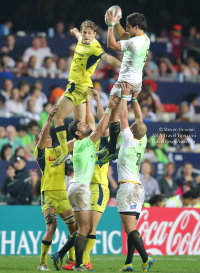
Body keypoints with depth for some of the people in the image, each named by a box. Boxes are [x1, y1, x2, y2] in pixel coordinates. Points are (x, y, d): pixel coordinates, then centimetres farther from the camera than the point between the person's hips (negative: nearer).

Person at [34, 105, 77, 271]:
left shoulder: (59, 150, 18)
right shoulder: (41, 151, 1)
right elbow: (42, 136, -16)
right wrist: (50, 118, -28)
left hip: (63, 193, 6)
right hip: (49, 193, -6)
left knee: (74, 227, 3)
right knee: (51, 228, -16)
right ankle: (42, 263, -10)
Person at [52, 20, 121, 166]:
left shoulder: (94, 47, -17)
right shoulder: (81, 42, 8)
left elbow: (107, 57, -34)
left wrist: (121, 64, -52)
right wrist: (76, 32, 57)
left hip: (79, 87, -9)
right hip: (77, 86, 9)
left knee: (57, 118, -10)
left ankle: (65, 152, -12)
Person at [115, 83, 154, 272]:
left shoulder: (129, 140, -8)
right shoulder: (142, 142, 9)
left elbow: (123, 116, -6)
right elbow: (140, 118, 20)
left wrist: (125, 96, 1)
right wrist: (134, 98, 21)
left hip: (128, 186, -8)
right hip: (138, 187, 8)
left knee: (130, 228, -13)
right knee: (131, 228, 6)